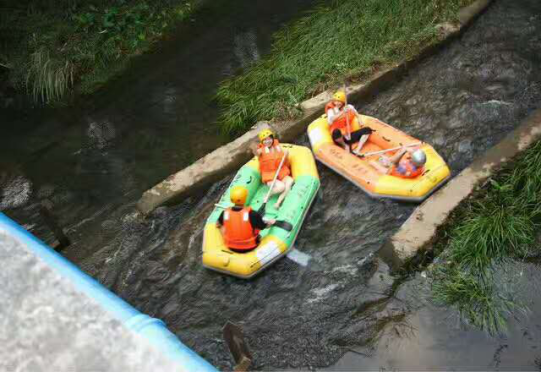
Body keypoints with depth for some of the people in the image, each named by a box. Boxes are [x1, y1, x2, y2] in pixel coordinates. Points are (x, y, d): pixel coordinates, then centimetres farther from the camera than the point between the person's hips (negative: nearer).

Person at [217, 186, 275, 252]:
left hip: (231, 248, 3)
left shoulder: (225, 213, -16)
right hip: (249, 248, -2)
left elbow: (218, 224, 6)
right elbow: (264, 226, -9)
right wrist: (271, 222, 15)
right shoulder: (252, 214, -26)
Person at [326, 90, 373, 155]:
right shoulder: (331, 110, -6)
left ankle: (357, 151, -17)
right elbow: (330, 121, -27)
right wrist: (341, 113, -34)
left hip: (349, 136, 5)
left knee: (367, 130, -8)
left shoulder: (349, 108, 4)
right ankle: (345, 146, -13)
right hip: (339, 138, -5)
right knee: (336, 131, -39)